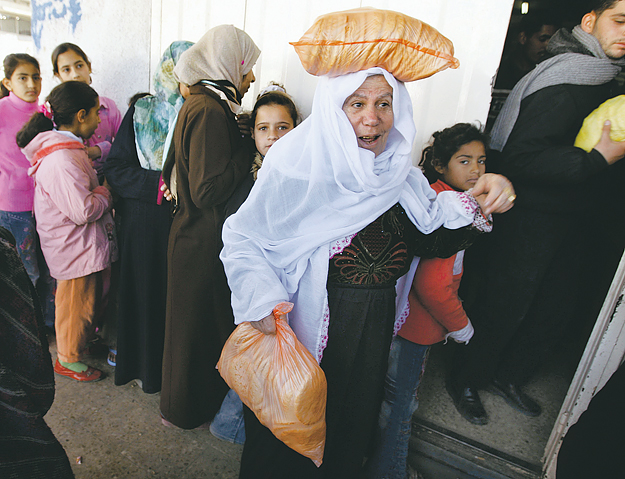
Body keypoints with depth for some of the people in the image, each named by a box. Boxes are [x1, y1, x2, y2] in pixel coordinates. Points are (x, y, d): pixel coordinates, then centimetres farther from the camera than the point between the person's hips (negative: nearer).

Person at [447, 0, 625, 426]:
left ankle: (507, 375, 37)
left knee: (559, 309, 16)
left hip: (571, 224, 9)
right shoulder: (564, 83, -16)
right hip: (531, 219, -9)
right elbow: (522, 158, -28)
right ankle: (466, 380, 26)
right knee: (504, 307, 2)